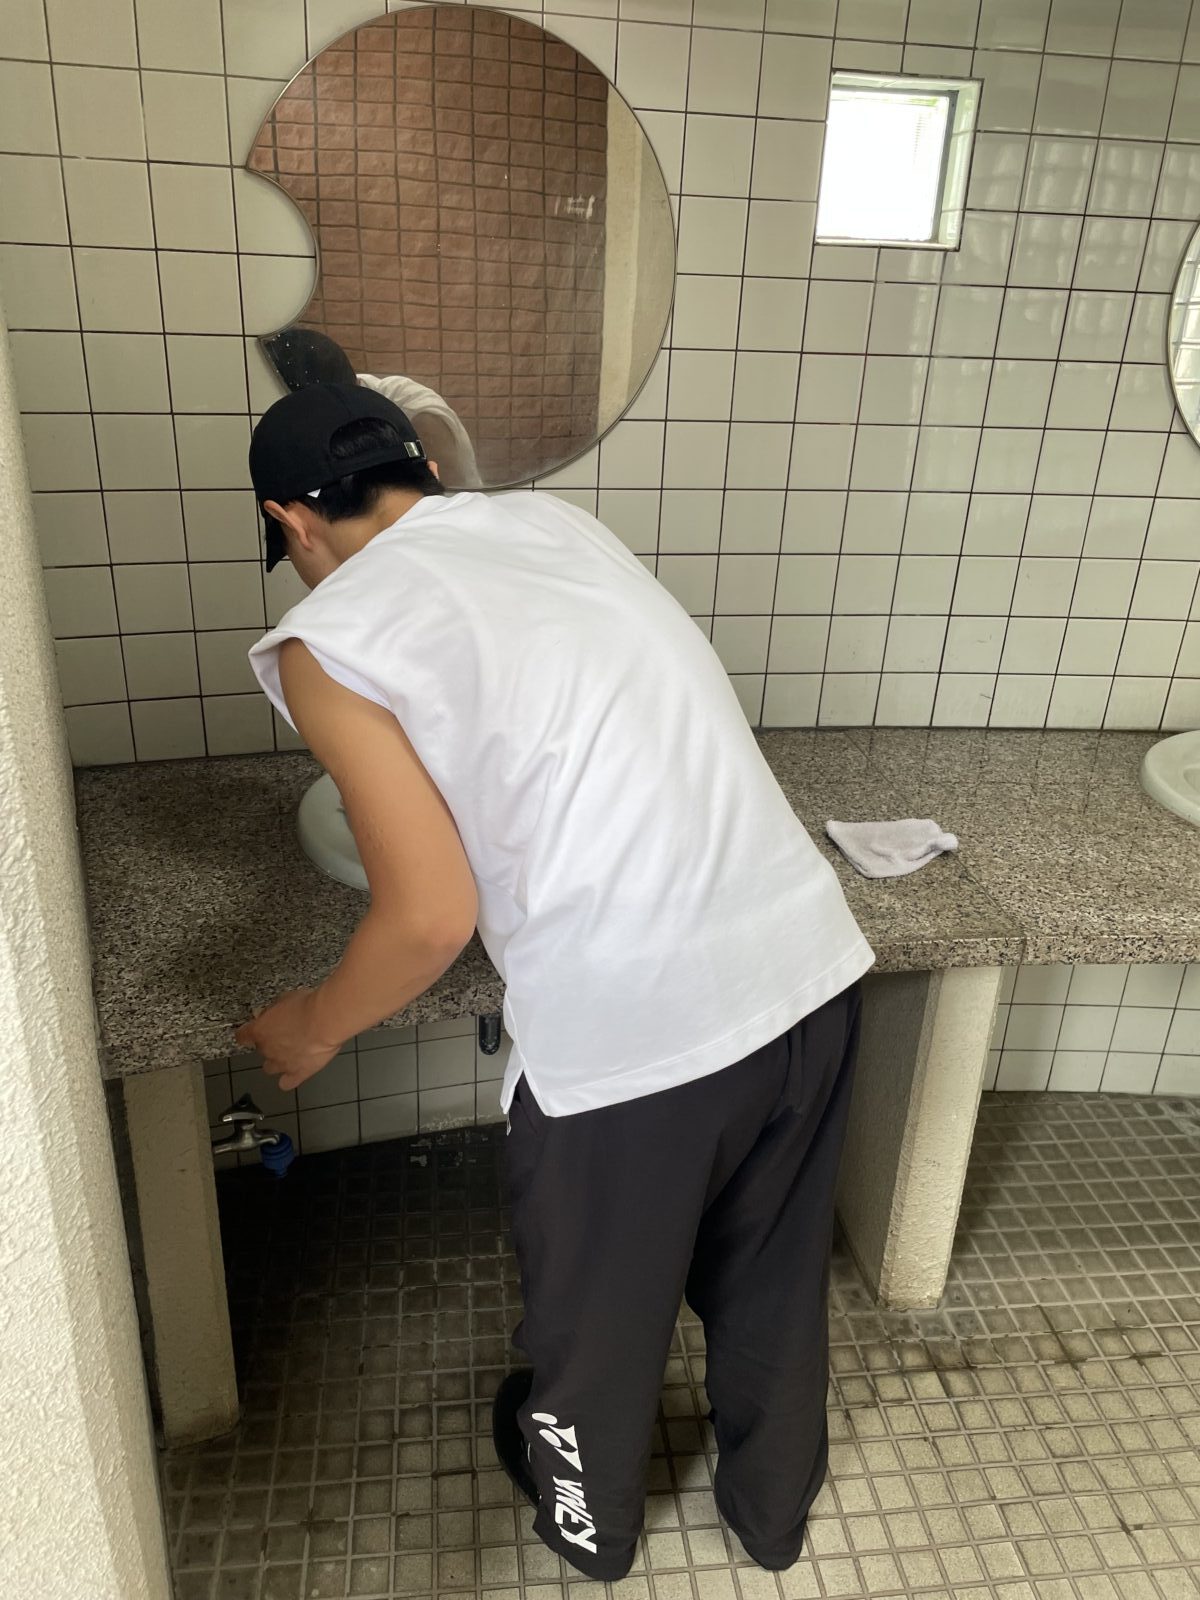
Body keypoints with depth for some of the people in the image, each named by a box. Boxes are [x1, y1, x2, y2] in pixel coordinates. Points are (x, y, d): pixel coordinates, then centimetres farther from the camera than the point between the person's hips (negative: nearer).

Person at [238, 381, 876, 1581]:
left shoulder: (330, 636, -6)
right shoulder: (553, 518, 14)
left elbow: (431, 919, -9)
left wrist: (312, 1028, 9)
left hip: (631, 1031, -6)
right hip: (813, 961, 6)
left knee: (597, 1307, 26)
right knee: (772, 1278, 30)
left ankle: (587, 1520, 55)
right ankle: (773, 1506, 56)